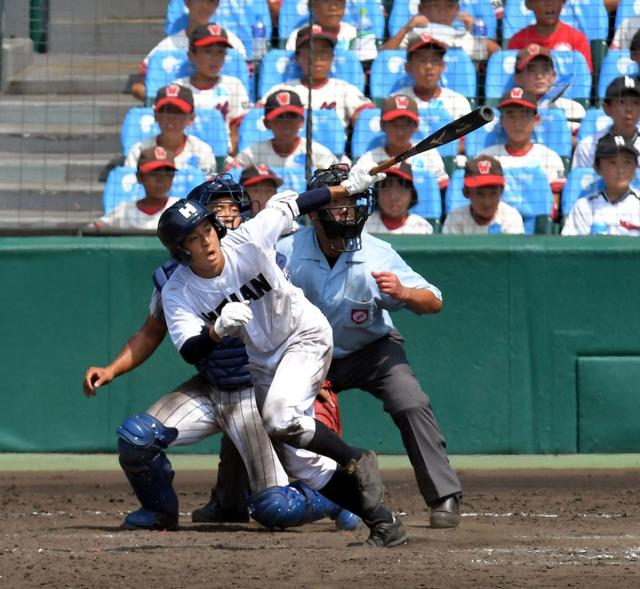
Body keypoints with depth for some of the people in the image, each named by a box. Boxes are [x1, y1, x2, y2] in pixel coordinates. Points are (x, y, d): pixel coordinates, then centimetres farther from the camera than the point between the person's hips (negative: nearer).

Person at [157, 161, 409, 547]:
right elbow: (189, 351, -29)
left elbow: (290, 205, -6)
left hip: (305, 335, -4)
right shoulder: (178, 293, -18)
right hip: (260, 364, 4)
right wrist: (219, 330, -49)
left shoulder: (248, 240, -22)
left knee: (280, 417, -29)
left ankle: (357, 462, -8)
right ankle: (380, 519, 6)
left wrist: (349, 188, -3)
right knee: (302, 462, -2)